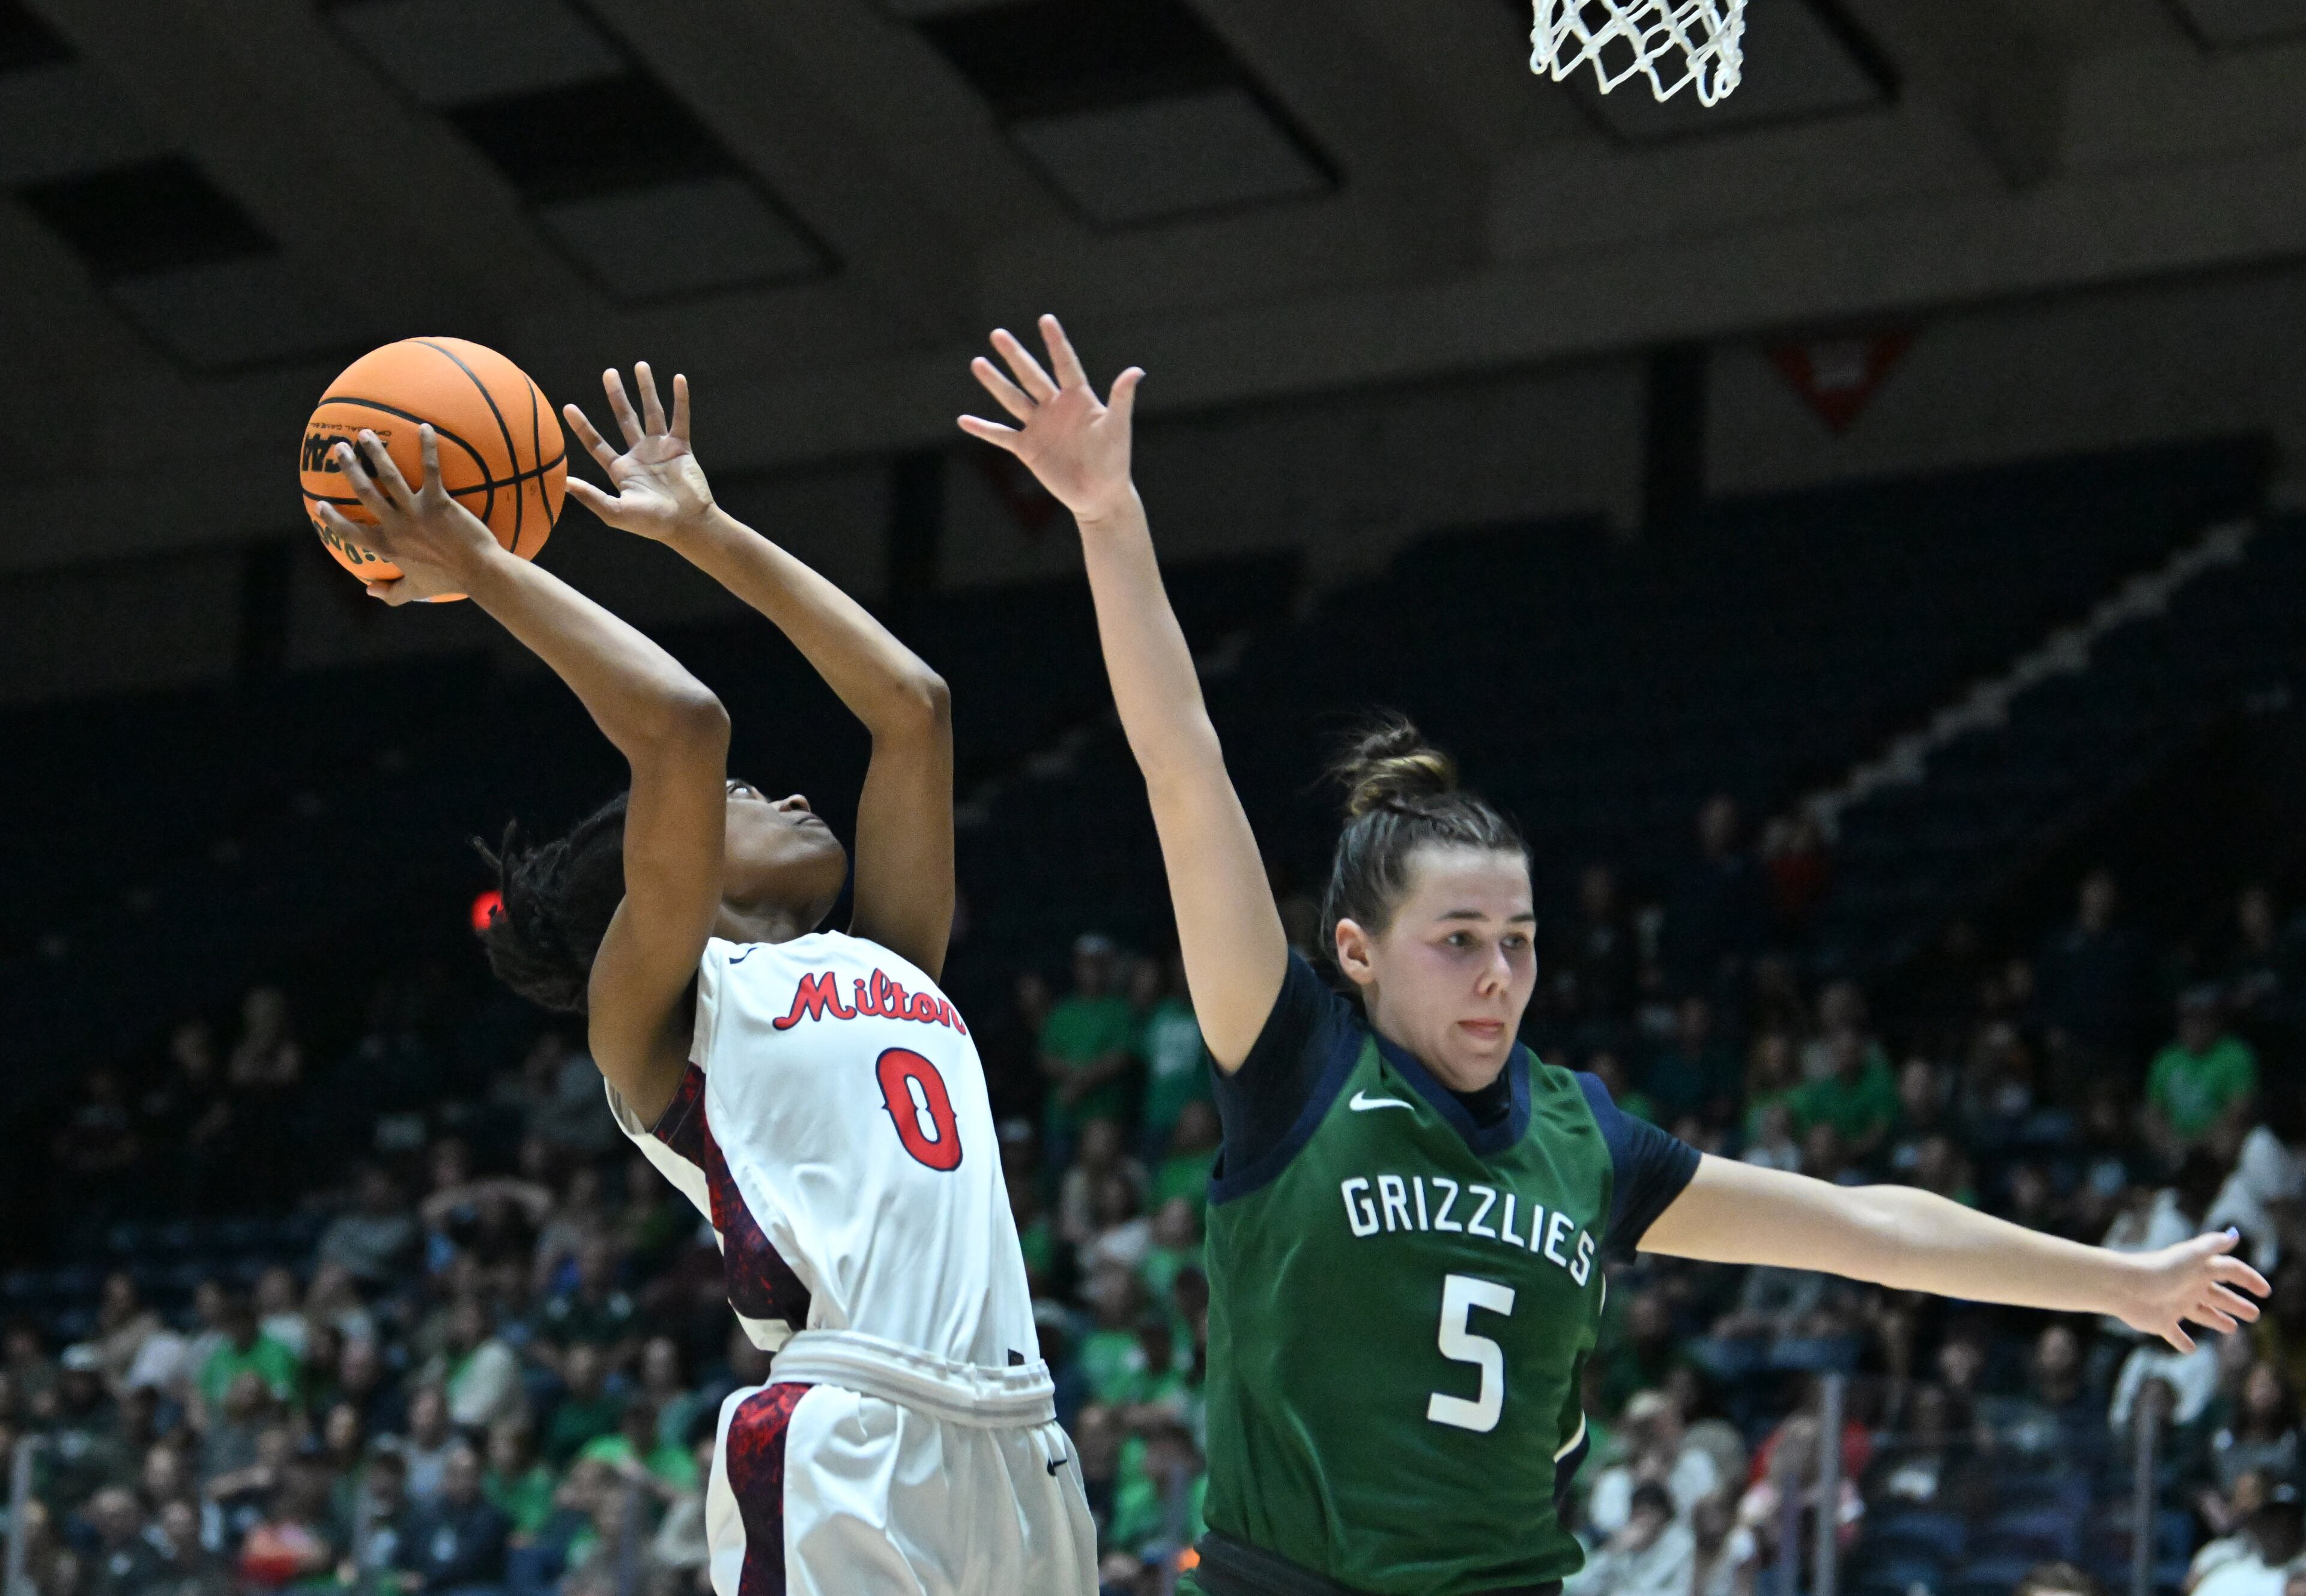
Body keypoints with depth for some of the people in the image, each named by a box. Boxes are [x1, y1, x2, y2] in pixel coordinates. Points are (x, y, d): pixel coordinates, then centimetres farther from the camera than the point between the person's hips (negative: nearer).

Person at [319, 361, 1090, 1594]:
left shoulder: (885, 968, 24)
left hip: (1016, 1449, 7)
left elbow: (911, 708, 26)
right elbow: (681, 731, -7)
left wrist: (702, 532, 30)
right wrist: (479, 565, 0)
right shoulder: (656, 1020, 6)